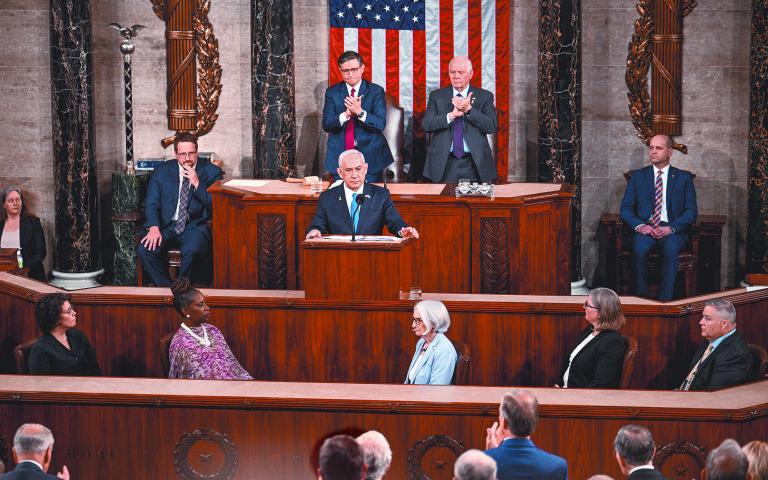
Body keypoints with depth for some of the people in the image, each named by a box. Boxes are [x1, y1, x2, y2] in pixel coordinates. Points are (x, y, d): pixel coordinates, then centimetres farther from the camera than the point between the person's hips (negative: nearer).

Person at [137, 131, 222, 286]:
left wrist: (197, 183, -15)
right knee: (144, 250, -25)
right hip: (166, 226, 2)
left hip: (195, 226, -2)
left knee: (191, 251, -35)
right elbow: (151, 203, 5)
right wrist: (154, 227, -14)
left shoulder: (211, 172, 4)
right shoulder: (162, 172, 10)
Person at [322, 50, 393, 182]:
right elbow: (326, 124, -3)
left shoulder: (376, 91, 0)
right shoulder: (332, 92, 6)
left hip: (370, 156, -1)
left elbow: (381, 124, -9)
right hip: (340, 156, 1)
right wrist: (346, 114, -21)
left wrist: (360, 112, -24)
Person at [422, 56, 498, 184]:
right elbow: (426, 125, -3)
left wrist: (469, 109, -15)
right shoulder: (437, 96, 9)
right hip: (445, 163, 0)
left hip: (475, 164, 0)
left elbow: (492, 126, -5)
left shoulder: (484, 96, 6)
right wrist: (452, 115, -15)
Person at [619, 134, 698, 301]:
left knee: (671, 249, -35)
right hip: (645, 228, 1)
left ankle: (664, 302, -32)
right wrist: (639, 225, -11)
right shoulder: (638, 176, 16)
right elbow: (626, 208, 10)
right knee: (639, 249, -34)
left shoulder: (684, 178, 12)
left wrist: (671, 228, -13)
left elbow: (691, 211, 5)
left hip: (673, 230, -1)